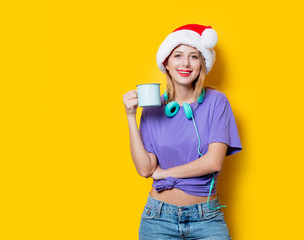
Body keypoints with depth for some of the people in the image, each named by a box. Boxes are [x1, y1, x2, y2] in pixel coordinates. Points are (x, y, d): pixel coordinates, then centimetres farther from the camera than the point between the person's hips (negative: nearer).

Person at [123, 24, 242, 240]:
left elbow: (214, 161, -13)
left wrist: (164, 173, -5)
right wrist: (131, 117, -10)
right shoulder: (153, 108, 1)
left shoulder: (216, 101, -4)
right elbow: (145, 169, -7)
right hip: (159, 216, 2)